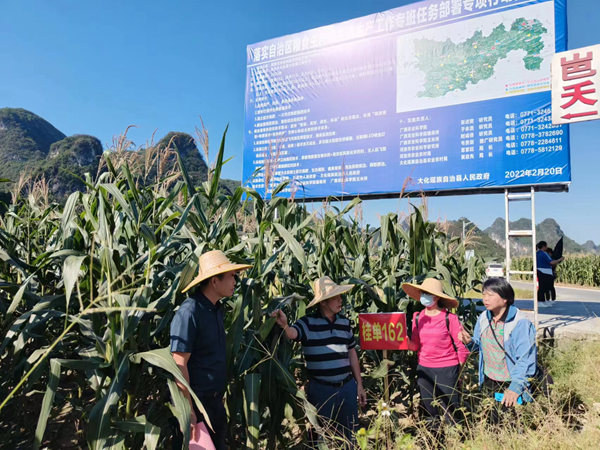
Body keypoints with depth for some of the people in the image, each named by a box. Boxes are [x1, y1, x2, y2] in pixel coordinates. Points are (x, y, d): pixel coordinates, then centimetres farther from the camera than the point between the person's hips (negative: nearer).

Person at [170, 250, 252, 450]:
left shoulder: (216, 308, 4)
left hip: (215, 398, 8)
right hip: (195, 400, -8)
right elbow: (179, 364, -22)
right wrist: (188, 410, -22)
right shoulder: (189, 313, -22)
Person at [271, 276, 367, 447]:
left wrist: (359, 384, 11)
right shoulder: (308, 323, -10)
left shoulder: (345, 322, 4)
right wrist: (284, 325, -53)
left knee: (349, 434, 18)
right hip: (320, 389, -4)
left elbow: (352, 353, 11)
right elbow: (292, 333, -29)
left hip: (347, 387, 4)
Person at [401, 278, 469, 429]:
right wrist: (406, 341, -17)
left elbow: (463, 346, -6)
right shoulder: (418, 318, 1)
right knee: (429, 410, 15)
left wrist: (456, 370, -1)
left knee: (450, 411, 6)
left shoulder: (449, 318, -11)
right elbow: (415, 345, 3)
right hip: (424, 369, 4)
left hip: (446, 370, -4)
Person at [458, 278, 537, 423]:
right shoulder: (483, 318, 2)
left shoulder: (520, 322, -19)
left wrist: (516, 387, -27)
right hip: (488, 382, 6)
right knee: (493, 422, 19)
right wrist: (469, 342, -11)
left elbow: (525, 359, -20)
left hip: (510, 385, -6)